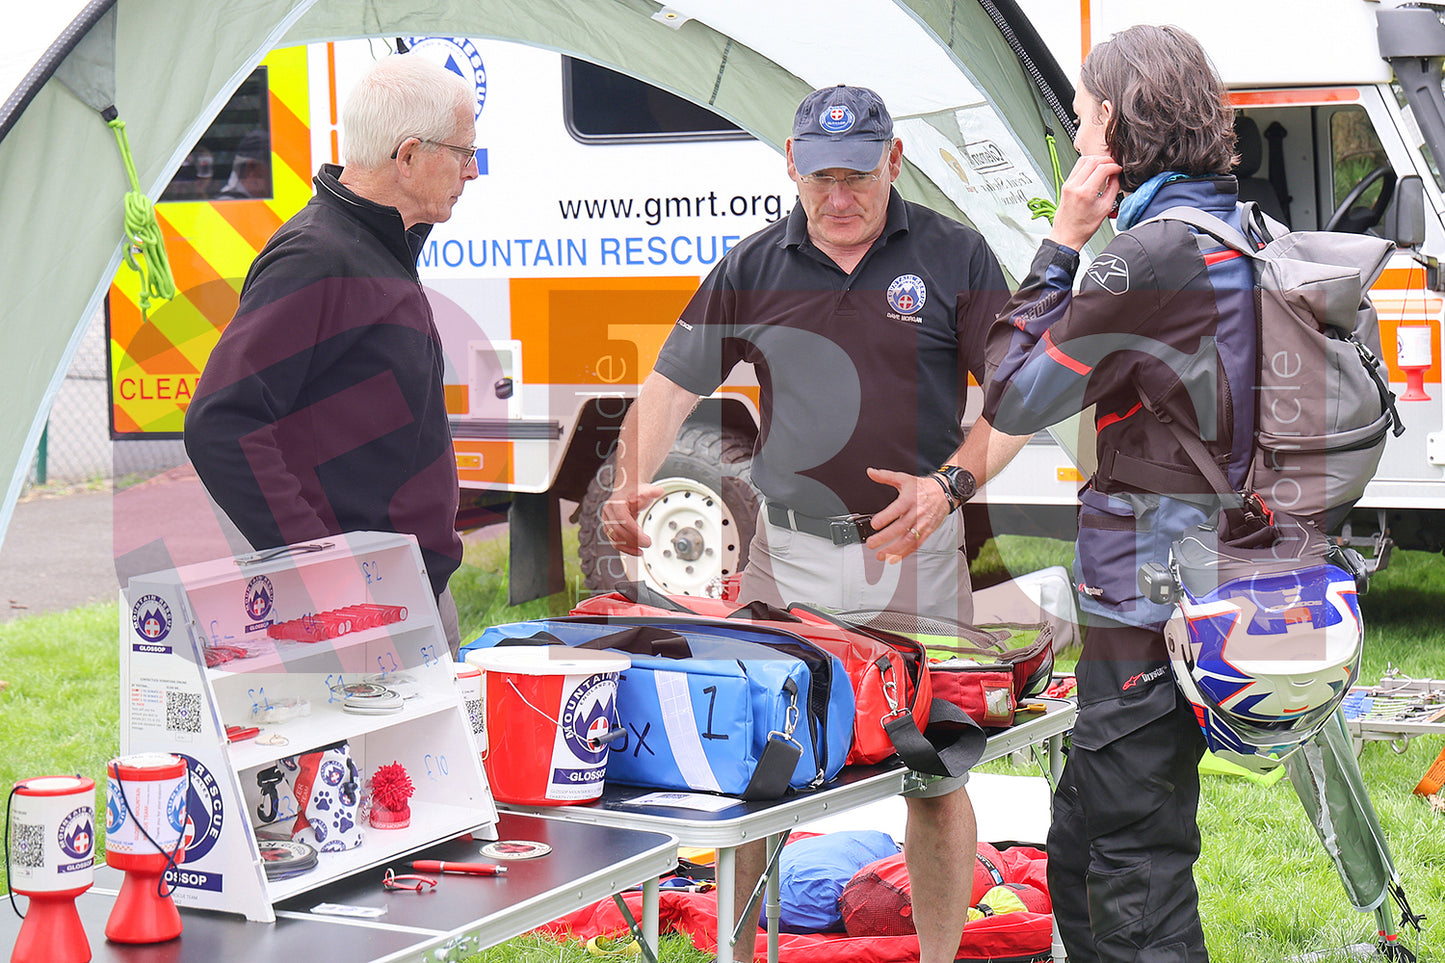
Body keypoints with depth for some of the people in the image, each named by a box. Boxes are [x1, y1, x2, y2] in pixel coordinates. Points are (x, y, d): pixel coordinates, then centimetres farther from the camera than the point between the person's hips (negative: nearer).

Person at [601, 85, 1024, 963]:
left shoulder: (954, 256, 0)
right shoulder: (754, 268, 5)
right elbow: (673, 386, 6)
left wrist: (951, 482, -15)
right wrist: (632, 485, -11)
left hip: (915, 555, -1)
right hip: (786, 552, 2)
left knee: (934, 773, 4)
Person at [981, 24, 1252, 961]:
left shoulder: (1154, 252, -19)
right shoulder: (1240, 237, 11)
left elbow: (1016, 397, -12)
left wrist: (1061, 240, -8)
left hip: (1147, 607, -10)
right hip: (1201, 594, 10)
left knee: (1139, 882, -2)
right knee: (1079, 853, 21)